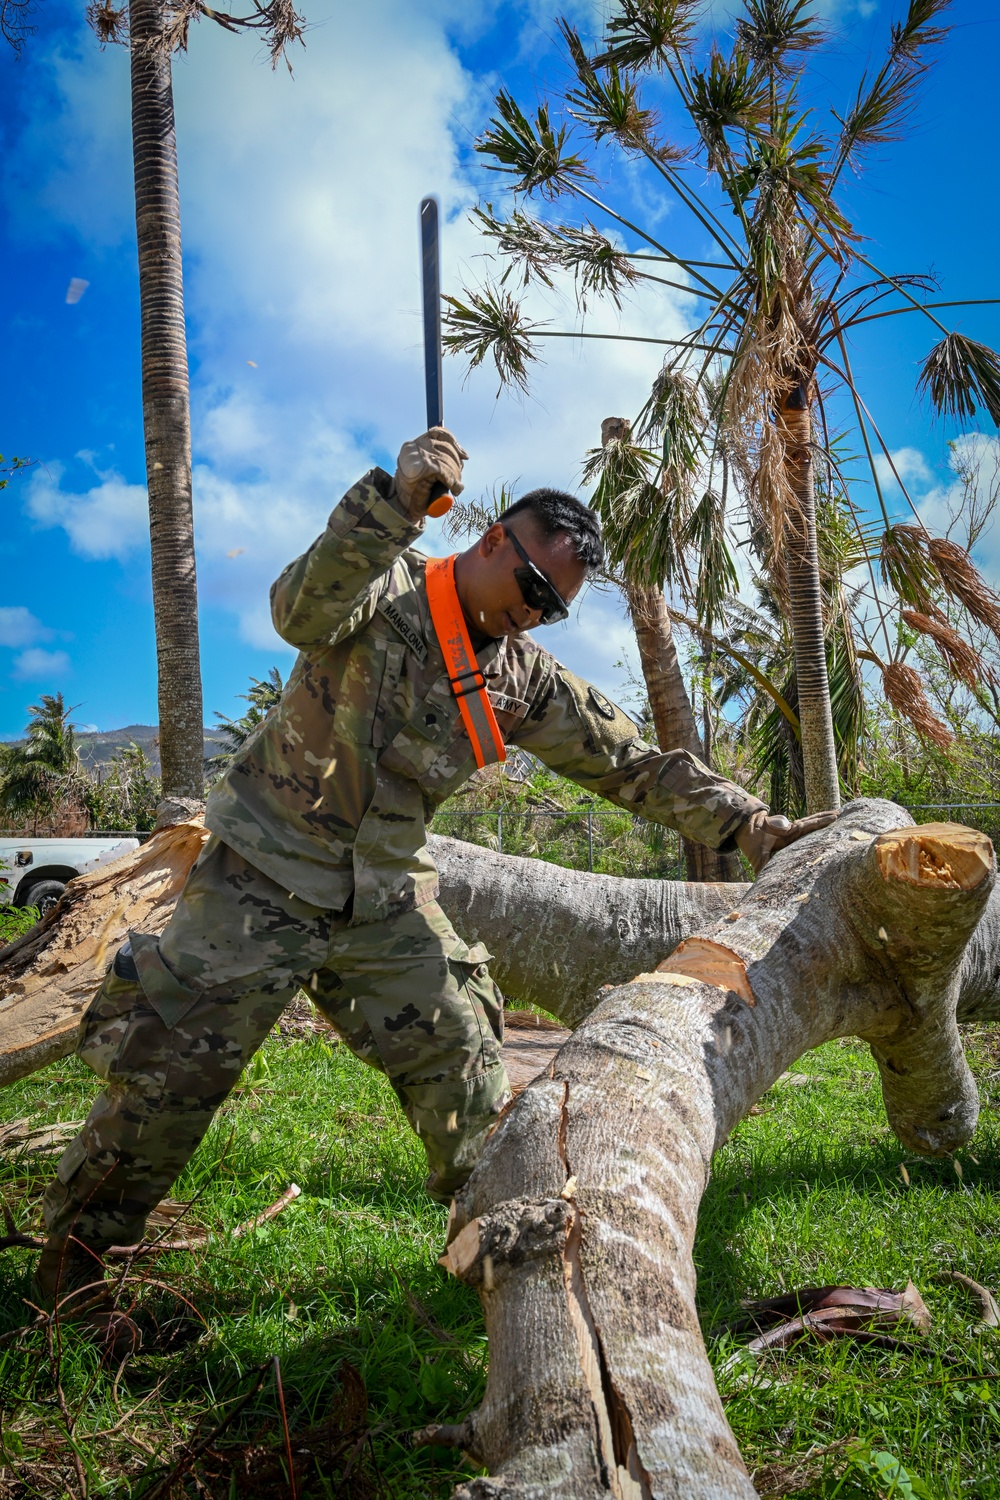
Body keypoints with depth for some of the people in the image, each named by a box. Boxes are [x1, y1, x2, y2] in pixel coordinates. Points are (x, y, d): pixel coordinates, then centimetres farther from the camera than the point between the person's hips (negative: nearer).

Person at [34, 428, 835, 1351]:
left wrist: (751, 828, 2)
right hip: (266, 875, -4)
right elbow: (302, 611, -34)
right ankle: (76, 1251, 21)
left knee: (460, 1059, 3)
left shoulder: (527, 682, 4)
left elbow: (636, 765, 7)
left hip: (384, 894, 5)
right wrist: (397, 501, -46)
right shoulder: (385, 588, -11)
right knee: (171, 1066, 1)